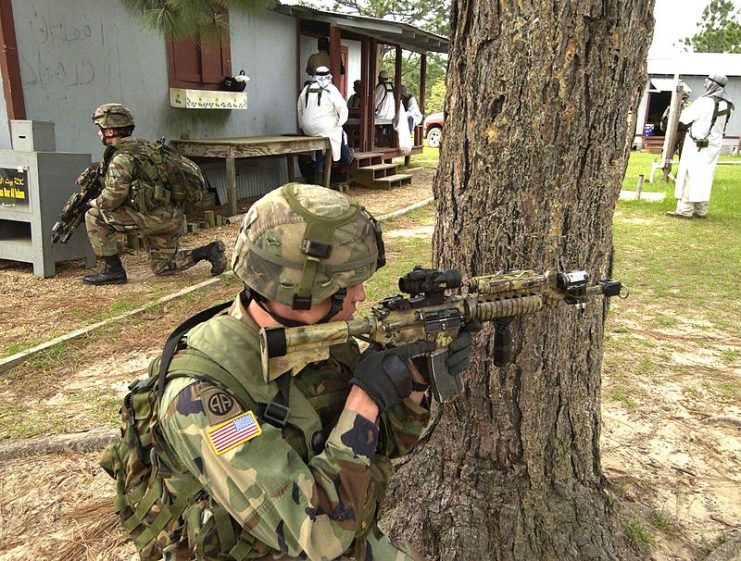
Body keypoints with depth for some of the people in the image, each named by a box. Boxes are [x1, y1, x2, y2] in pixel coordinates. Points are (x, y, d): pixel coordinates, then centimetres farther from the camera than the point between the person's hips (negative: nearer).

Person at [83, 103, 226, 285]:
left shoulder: (121, 158, -15)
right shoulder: (140, 146, 13)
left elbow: (112, 199, -18)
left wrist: (93, 203, 2)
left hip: (154, 217, -9)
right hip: (170, 217, 9)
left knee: (94, 217, -5)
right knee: (162, 267, 22)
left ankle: (114, 270, 0)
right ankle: (208, 251, 9)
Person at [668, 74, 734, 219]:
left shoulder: (706, 102, -15)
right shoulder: (727, 105, 7)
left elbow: (684, 118, -9)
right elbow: (719, 124, 14)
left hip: (697, 144, -7)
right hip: (715, 143, 7)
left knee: (689, 175, -3)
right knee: (705, 176, 11)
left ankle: (685, 209, -4)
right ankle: (701, 210, 15)